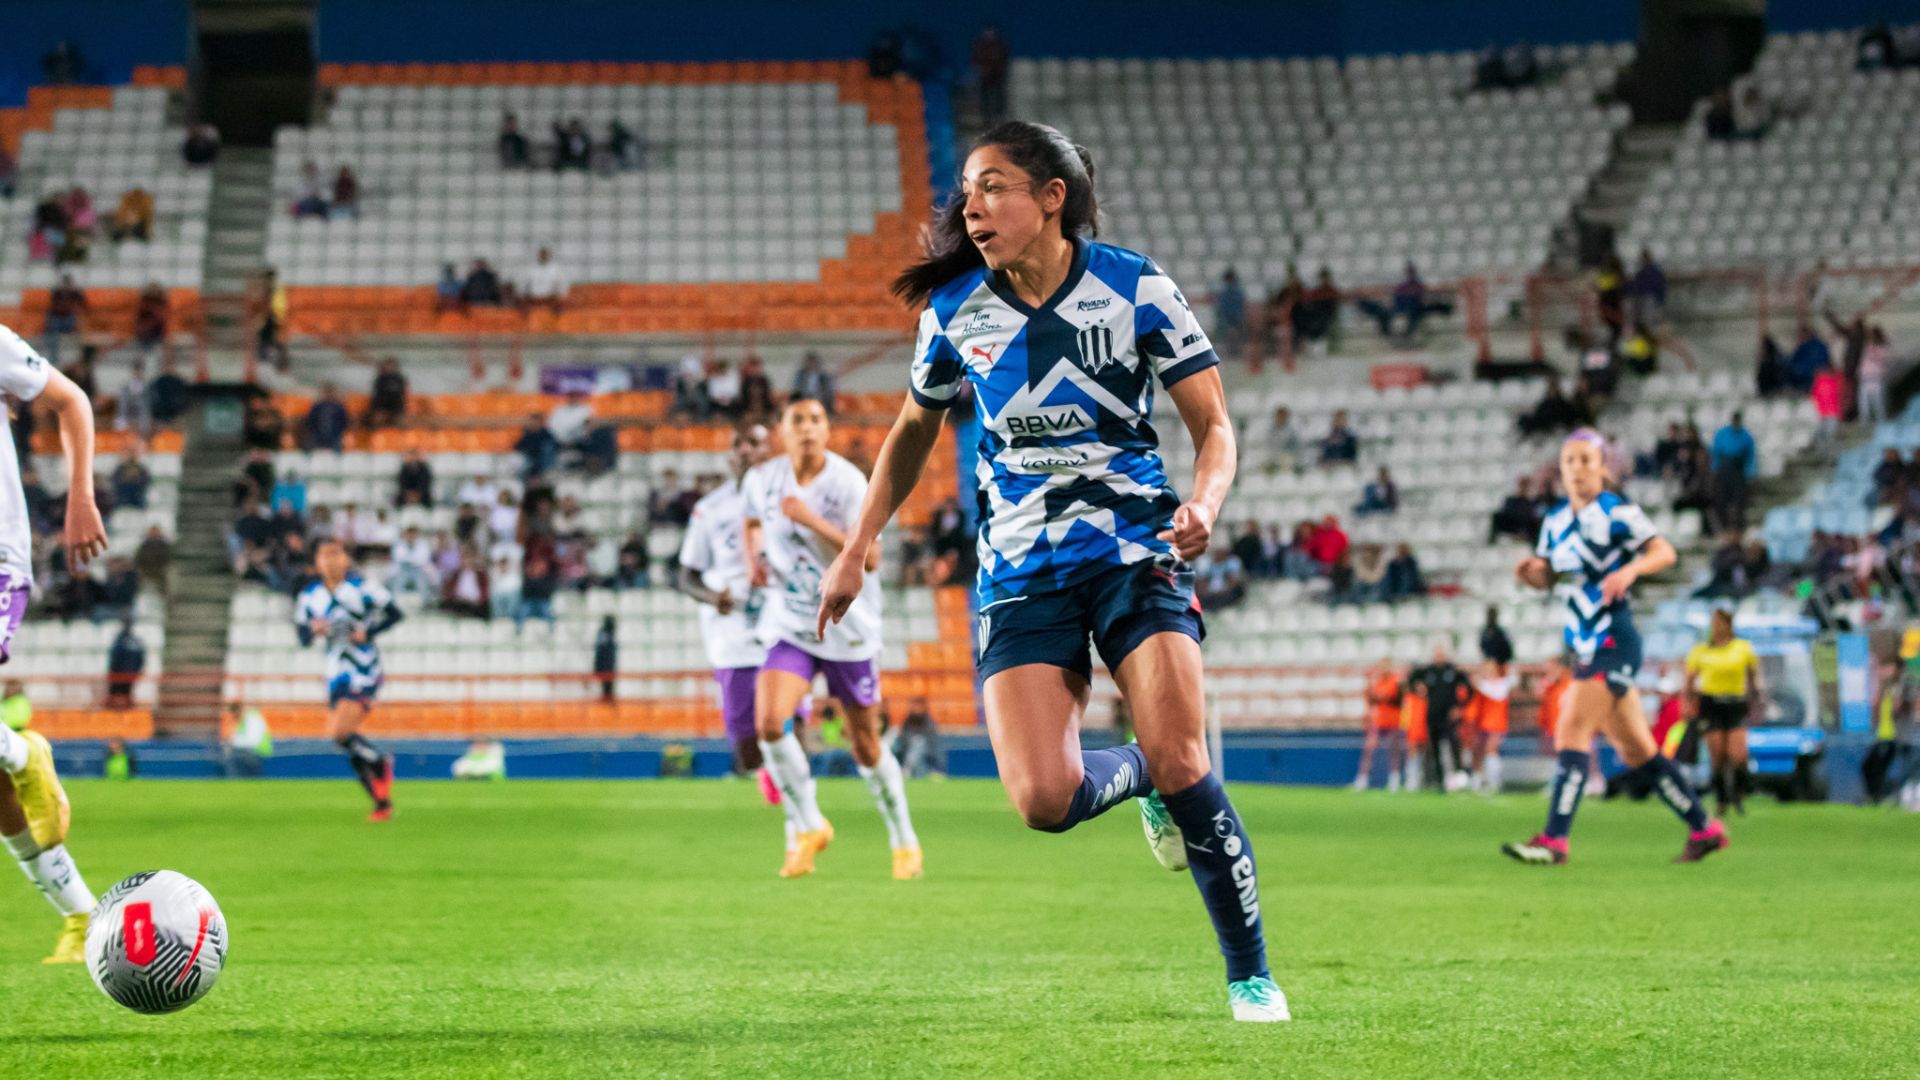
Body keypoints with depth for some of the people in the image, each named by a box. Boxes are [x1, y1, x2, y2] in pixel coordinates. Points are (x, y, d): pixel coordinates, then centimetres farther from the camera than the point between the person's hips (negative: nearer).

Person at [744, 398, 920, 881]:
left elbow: (869, 557, -23)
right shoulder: (762, 479, -3)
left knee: (866, 746, 5)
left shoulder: (848, 483, -15)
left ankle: (904, 841, 28)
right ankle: (808, 828, 2)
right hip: (789, 625, 3)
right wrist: (753, 559, 2)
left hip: (848, 628, -2)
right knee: (769, 723, -19)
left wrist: (812, 521, -30)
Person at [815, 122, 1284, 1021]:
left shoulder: (1135, 289, -6)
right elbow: (913, 431, 19)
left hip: (1134, 550, -2)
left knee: (1180, 765, -18)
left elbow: (1214, 424, -2)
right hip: (1020, 569, 2)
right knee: (1044, 800, -15)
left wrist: (1202, 507, -22)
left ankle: (1251, 977, -1)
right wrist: (858, 547, 15)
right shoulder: (955, 308, 3)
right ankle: (1139, 777, 22)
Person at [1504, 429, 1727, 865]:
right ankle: (1704, 829, 20)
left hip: (1613, 643, -8)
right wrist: (1529, 571, -5)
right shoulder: (1555, 521, 12)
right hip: (1587, 646, 8)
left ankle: (1554, 841, -18)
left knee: (1572, 731, -16)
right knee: (1637, 751, 11)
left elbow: (1665, 552, -10)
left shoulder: (1617, 513, -9)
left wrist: (1631, 569, -28)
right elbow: (1545, 577, 17)